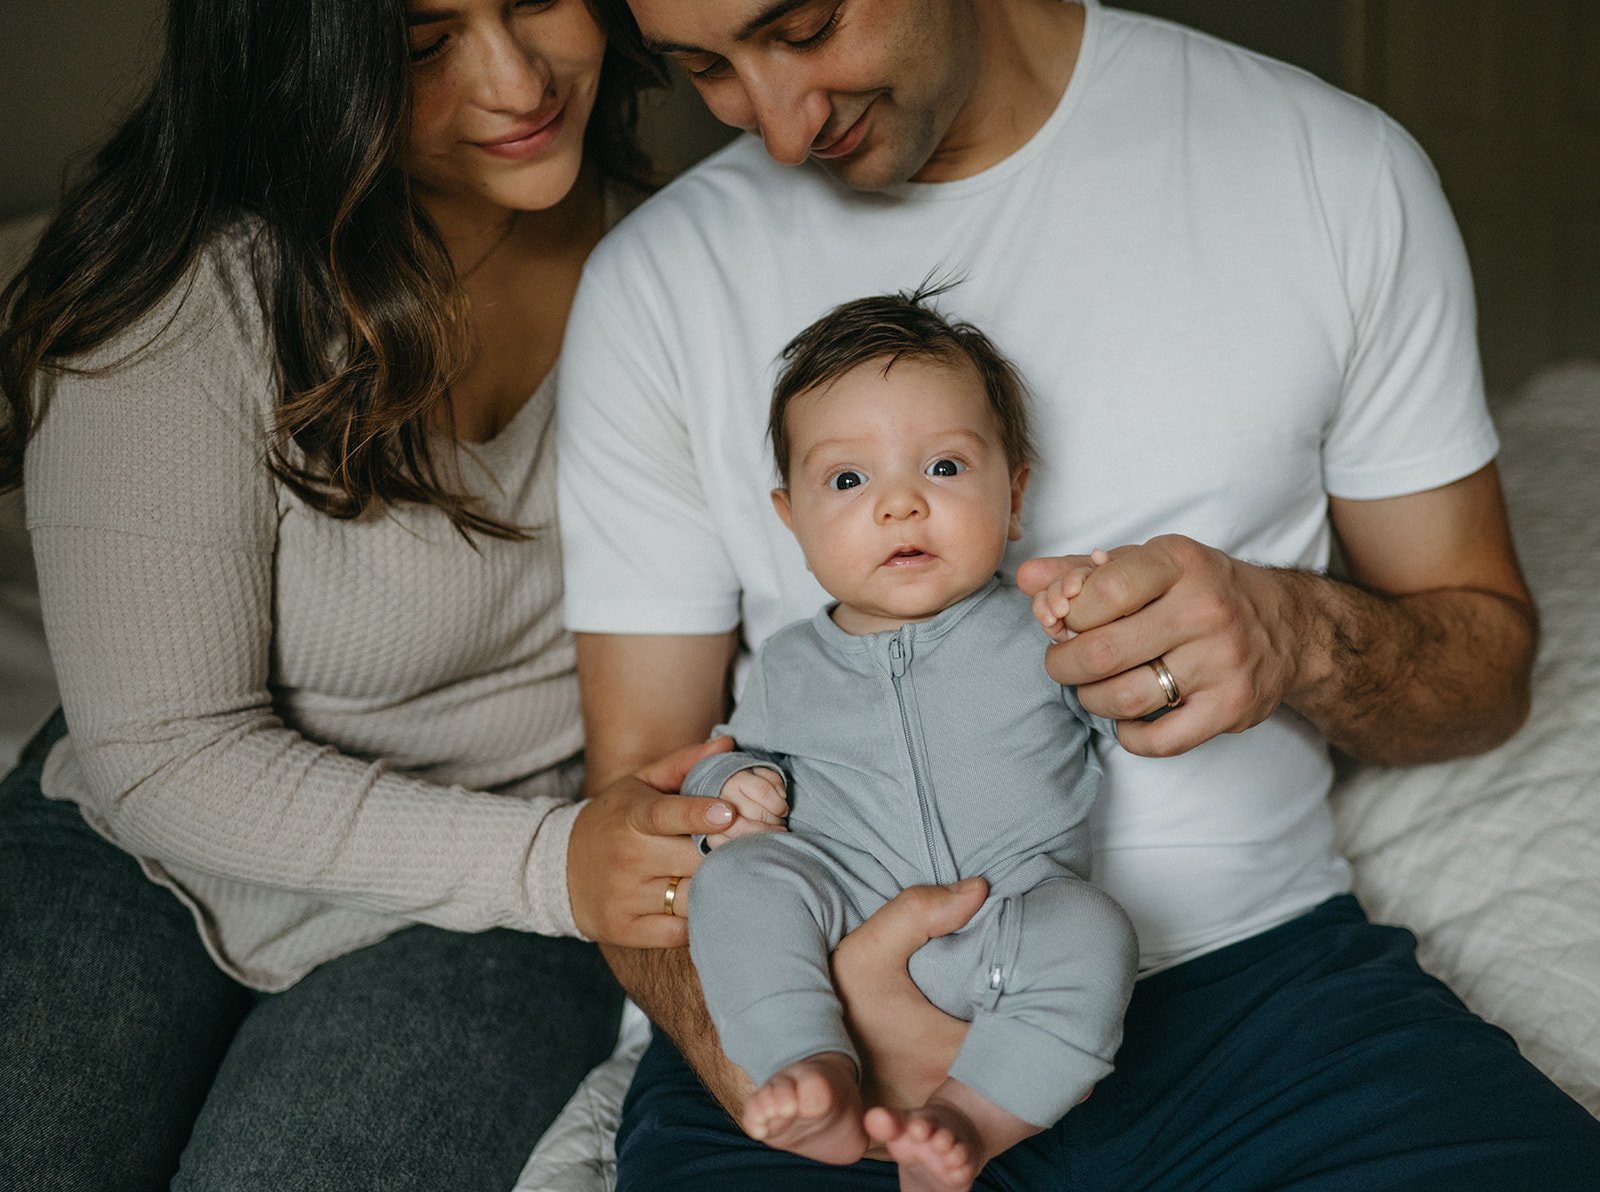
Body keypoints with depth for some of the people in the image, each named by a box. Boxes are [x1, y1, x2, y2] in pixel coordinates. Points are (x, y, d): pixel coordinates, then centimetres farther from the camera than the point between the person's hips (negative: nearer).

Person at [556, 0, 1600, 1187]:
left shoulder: (1337, 168, 1)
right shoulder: (653, 282, 2)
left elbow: (1489, 652, 9)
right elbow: (641, 784, 1)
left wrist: (1306, 637, -14)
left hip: (1254, 969, 1)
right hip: (823, 988, 0)